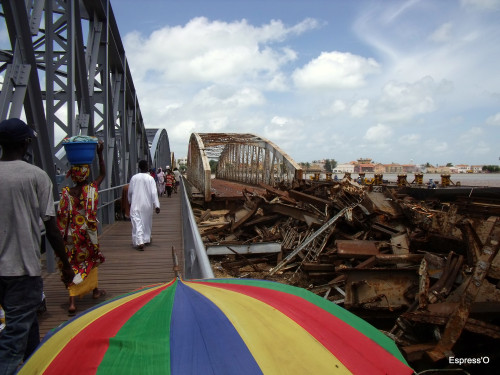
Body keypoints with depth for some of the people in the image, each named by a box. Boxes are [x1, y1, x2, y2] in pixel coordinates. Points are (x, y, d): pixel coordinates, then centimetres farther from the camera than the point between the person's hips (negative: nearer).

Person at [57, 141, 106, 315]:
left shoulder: (66, 193, -9)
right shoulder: (92, 189, -11)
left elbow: (61, 217, -7)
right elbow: (103, 174, 5)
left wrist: (62, 235, 2)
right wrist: (100, 154, 3)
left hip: (71, 236, 0)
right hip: (88, 235, 0)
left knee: (74, 265, 5)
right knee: (91, 261, 21)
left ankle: (72, 301, -2)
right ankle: (95, 289, 39)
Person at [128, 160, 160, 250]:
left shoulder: (134, 177, -2)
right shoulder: (150, 178, -8)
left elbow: (130, 191, 7)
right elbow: (154, 193, -12)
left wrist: (130, 201, 24)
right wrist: (156, 206, -10)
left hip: (135, 205, 0)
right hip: (147, 205, 0)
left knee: (137, 223, -3)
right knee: (147, 222, 19)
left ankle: (140, 242, -16)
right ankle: (146, 239, 34)